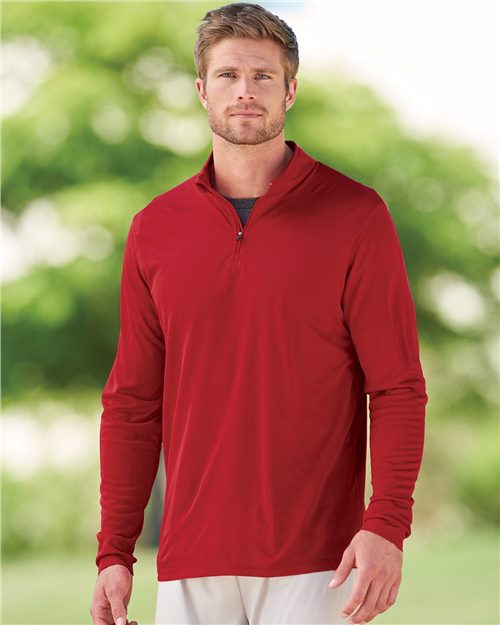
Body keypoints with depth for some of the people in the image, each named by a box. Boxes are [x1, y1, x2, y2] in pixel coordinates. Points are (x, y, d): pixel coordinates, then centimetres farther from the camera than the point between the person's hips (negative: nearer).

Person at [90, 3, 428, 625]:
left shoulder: (356, 216, -2)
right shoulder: (155, 228, 8)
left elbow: (398, 387, -4)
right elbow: (132, 400, 10)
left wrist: (387, 526, -15)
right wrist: (115, 551, 5)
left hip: (315, 563, -3)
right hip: (192, 565, 3)